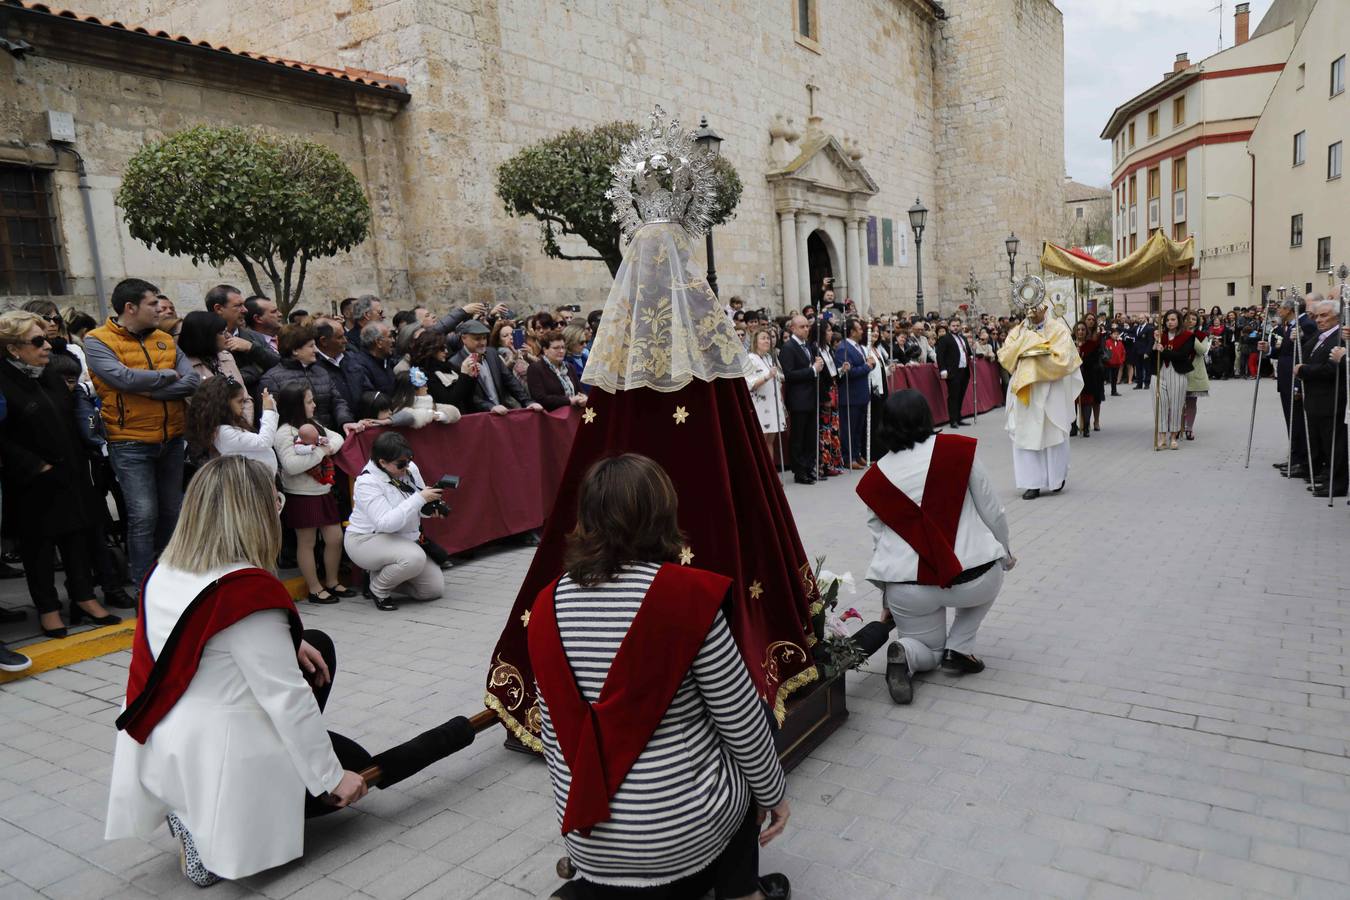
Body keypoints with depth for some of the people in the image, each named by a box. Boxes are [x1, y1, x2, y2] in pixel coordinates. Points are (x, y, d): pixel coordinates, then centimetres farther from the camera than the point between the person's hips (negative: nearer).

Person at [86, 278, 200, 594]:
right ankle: (143, 585, 6)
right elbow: (125, 378, -22)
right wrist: (167, 374, -8)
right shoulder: (98, 341, -6)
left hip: (171, 440, 5)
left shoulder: (165, 340, 8)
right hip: (130, 444, -5)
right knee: (144, 515, -7)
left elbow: (193, 381, -5)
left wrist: (148, 390, -16)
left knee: (172, 511, 14)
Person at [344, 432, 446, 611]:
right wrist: (420, 499, -35)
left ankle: (383, 572, 17)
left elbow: (419, 507, 10)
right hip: (366, 540, -7)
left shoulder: (410, 468, -5)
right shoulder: (367, 482, -23)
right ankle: (378, 589, -6)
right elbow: (385, 523, -33)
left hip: (404, 540, 7)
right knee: (415, 558, -35)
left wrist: (431, 508, -15)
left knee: (436, 588, -2)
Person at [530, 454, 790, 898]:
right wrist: (774, 792, 9)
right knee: (743, 757, 28)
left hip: (590, 842, 5)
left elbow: (553, 735, 6)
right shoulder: (687, 591, -19)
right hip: (685, 827, -5)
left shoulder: (546, 605, -5)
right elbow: (740, 722, -8)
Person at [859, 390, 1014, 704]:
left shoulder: (873, 479, 2)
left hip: (908, 592, 2)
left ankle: (905, 654, -7)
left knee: (928, 651, 29)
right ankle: (958, 649, 18)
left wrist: (888, 604, 25)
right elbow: (992, 512, 2)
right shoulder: (958, 449, -5)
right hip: (971, 581, -2)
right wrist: (1006, 553, 23)